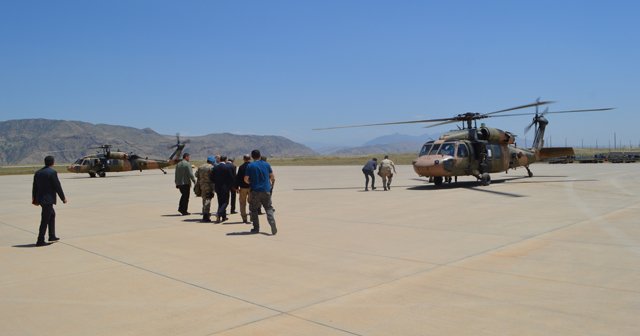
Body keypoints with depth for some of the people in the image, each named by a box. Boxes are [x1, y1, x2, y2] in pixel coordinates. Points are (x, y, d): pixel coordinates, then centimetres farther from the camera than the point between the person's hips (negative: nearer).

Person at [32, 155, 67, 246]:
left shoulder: (38, 172, 10)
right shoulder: (52, 172, -13)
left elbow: (35, 187, 15)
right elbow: (57, 186, -12)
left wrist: (35, 199, 25)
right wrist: (63, 198, -3)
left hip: (40, 198, 8)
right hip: (48, 199, -8)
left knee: (52, 214, 24)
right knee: (45, 220, -4)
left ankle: (52, 236, 28)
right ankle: (40, 241, -2)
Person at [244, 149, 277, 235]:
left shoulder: (250, 166, -4)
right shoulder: (266, 164, 5)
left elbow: (246, 179, -4)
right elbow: (272, 177, 10)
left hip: (255, 190, -2)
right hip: (266, 190, 2)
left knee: (254, 209, 11)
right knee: (268, 208, 11)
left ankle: (256, 228, 12)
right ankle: (272, 223, -9)